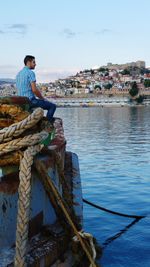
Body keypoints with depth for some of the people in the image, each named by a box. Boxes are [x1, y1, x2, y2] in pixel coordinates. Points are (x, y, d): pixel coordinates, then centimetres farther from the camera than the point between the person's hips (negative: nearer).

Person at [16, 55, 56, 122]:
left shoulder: (19, 74, 14)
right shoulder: (30, 73, -13)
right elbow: (34, 89, -22)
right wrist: (43, 98, -5)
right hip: (30, 100, -9)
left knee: (40, 102, 36)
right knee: (52, 106, 1)